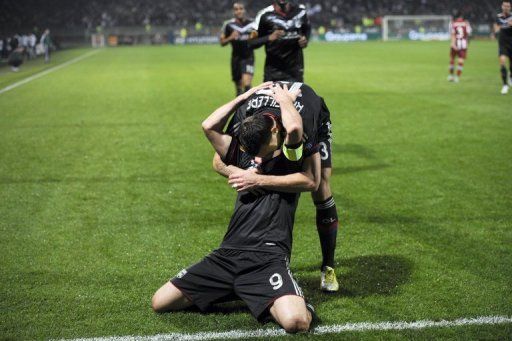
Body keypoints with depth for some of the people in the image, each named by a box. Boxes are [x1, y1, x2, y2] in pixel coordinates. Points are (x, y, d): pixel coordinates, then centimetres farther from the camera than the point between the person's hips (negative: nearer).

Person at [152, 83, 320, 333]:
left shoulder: (292, 158, 5)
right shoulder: (244, 156, 20)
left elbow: (294, 128, -18)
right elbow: (209, 126, 12)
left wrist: (284, 98, 0)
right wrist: (244, 96, 14)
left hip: (268, 256, -6)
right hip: (227, 254, 6)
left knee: (295, 321, -34)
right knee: (159, 302, 1)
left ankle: (301, 304, 5)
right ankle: (232, 291, 19)